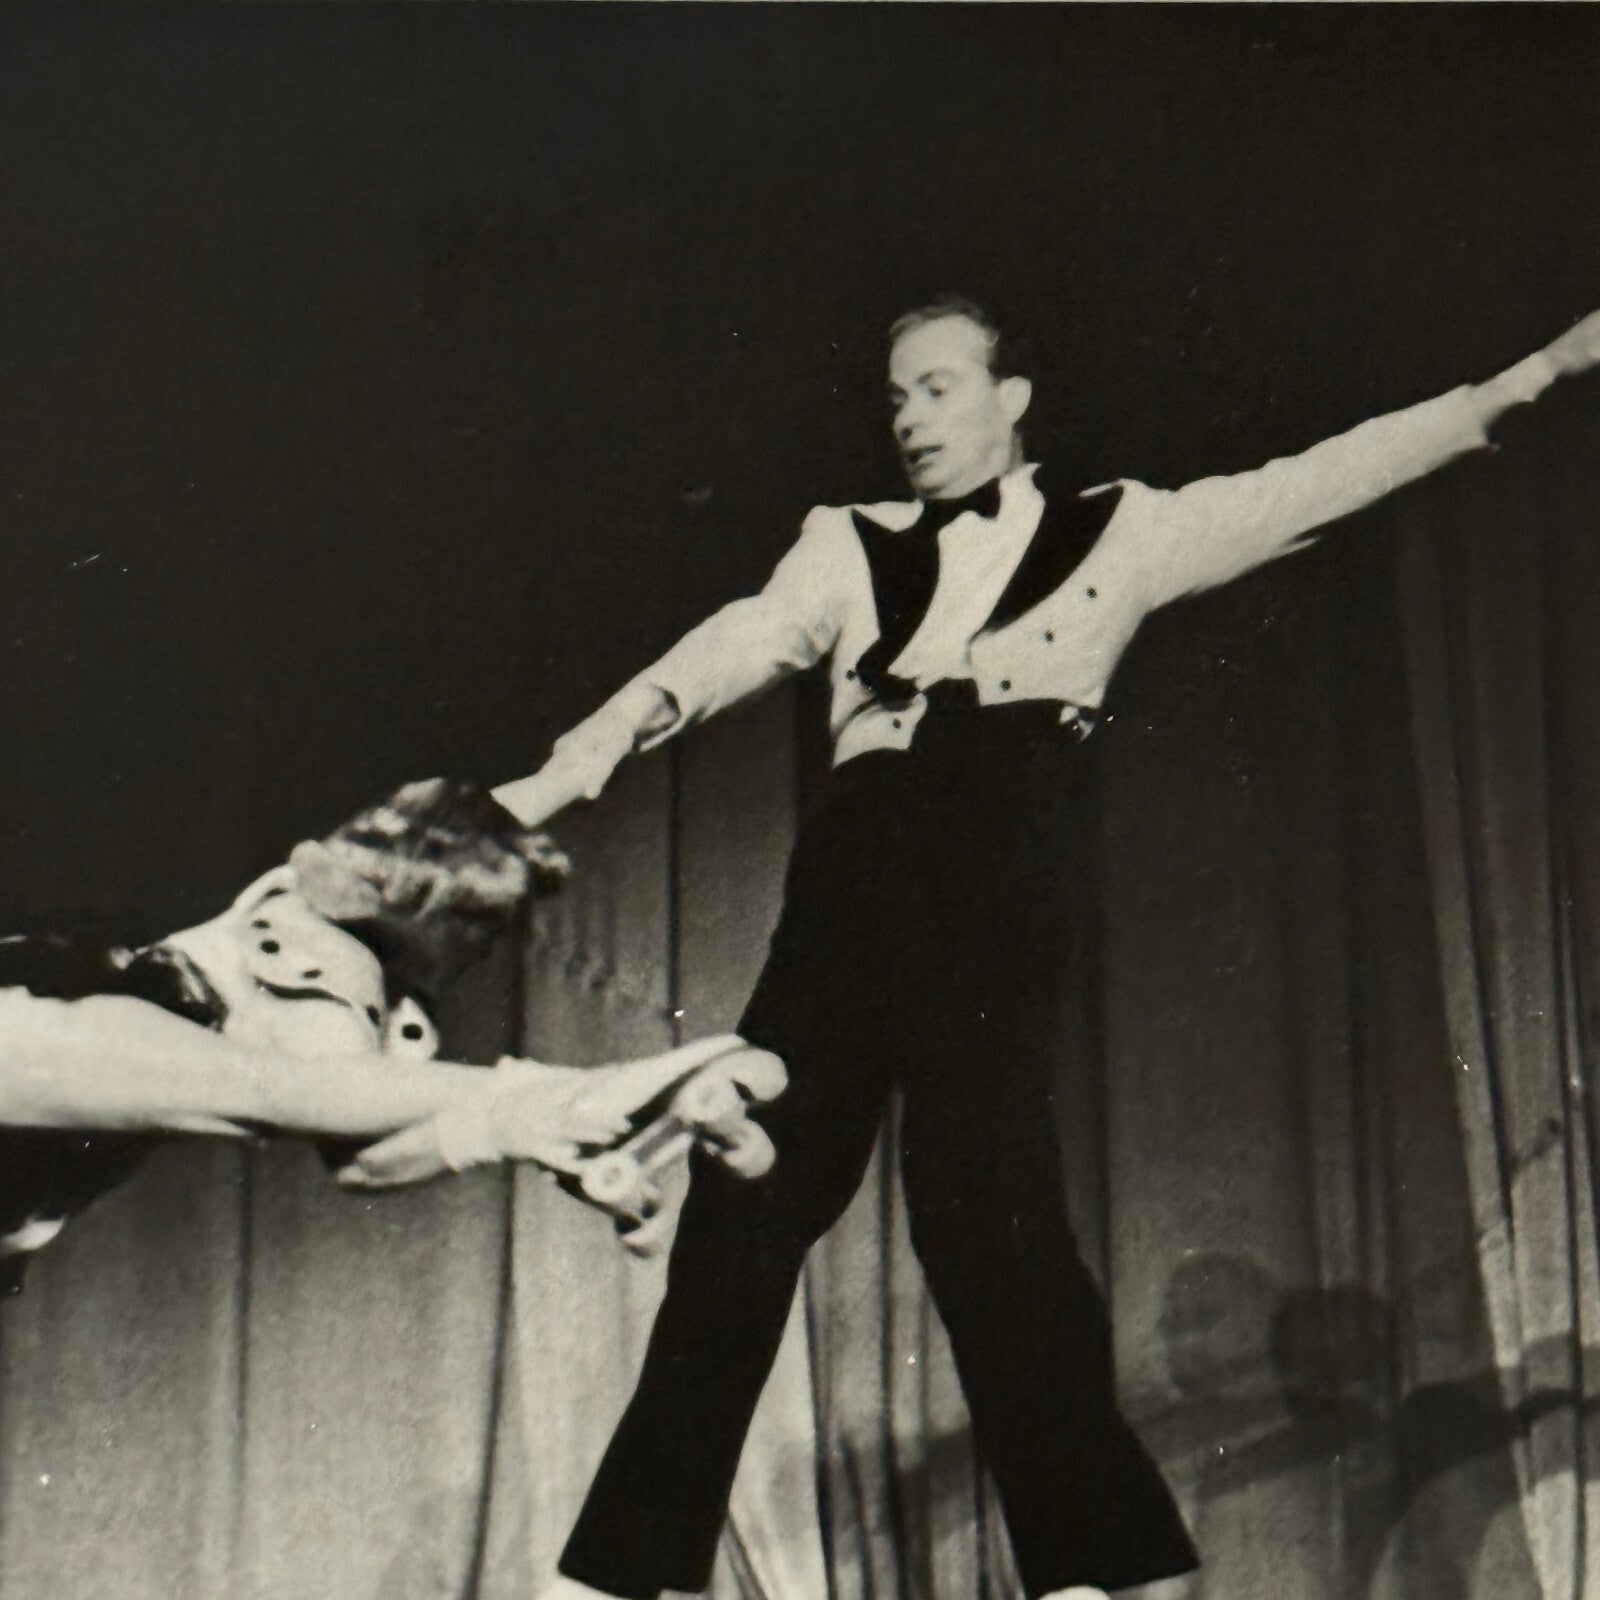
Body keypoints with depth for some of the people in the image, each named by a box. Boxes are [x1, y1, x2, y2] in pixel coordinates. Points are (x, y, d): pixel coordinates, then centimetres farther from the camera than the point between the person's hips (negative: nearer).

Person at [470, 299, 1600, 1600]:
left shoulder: (1113, 530, 15)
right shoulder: (849, 545, 22)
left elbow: (1313, 485, 9)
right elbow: (733, 652, 11)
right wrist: (569, 771, -3)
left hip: (1009, 881, -3)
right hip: (858, 874, 3)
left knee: (977, 1188, -18)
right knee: (754, 1181, -2)